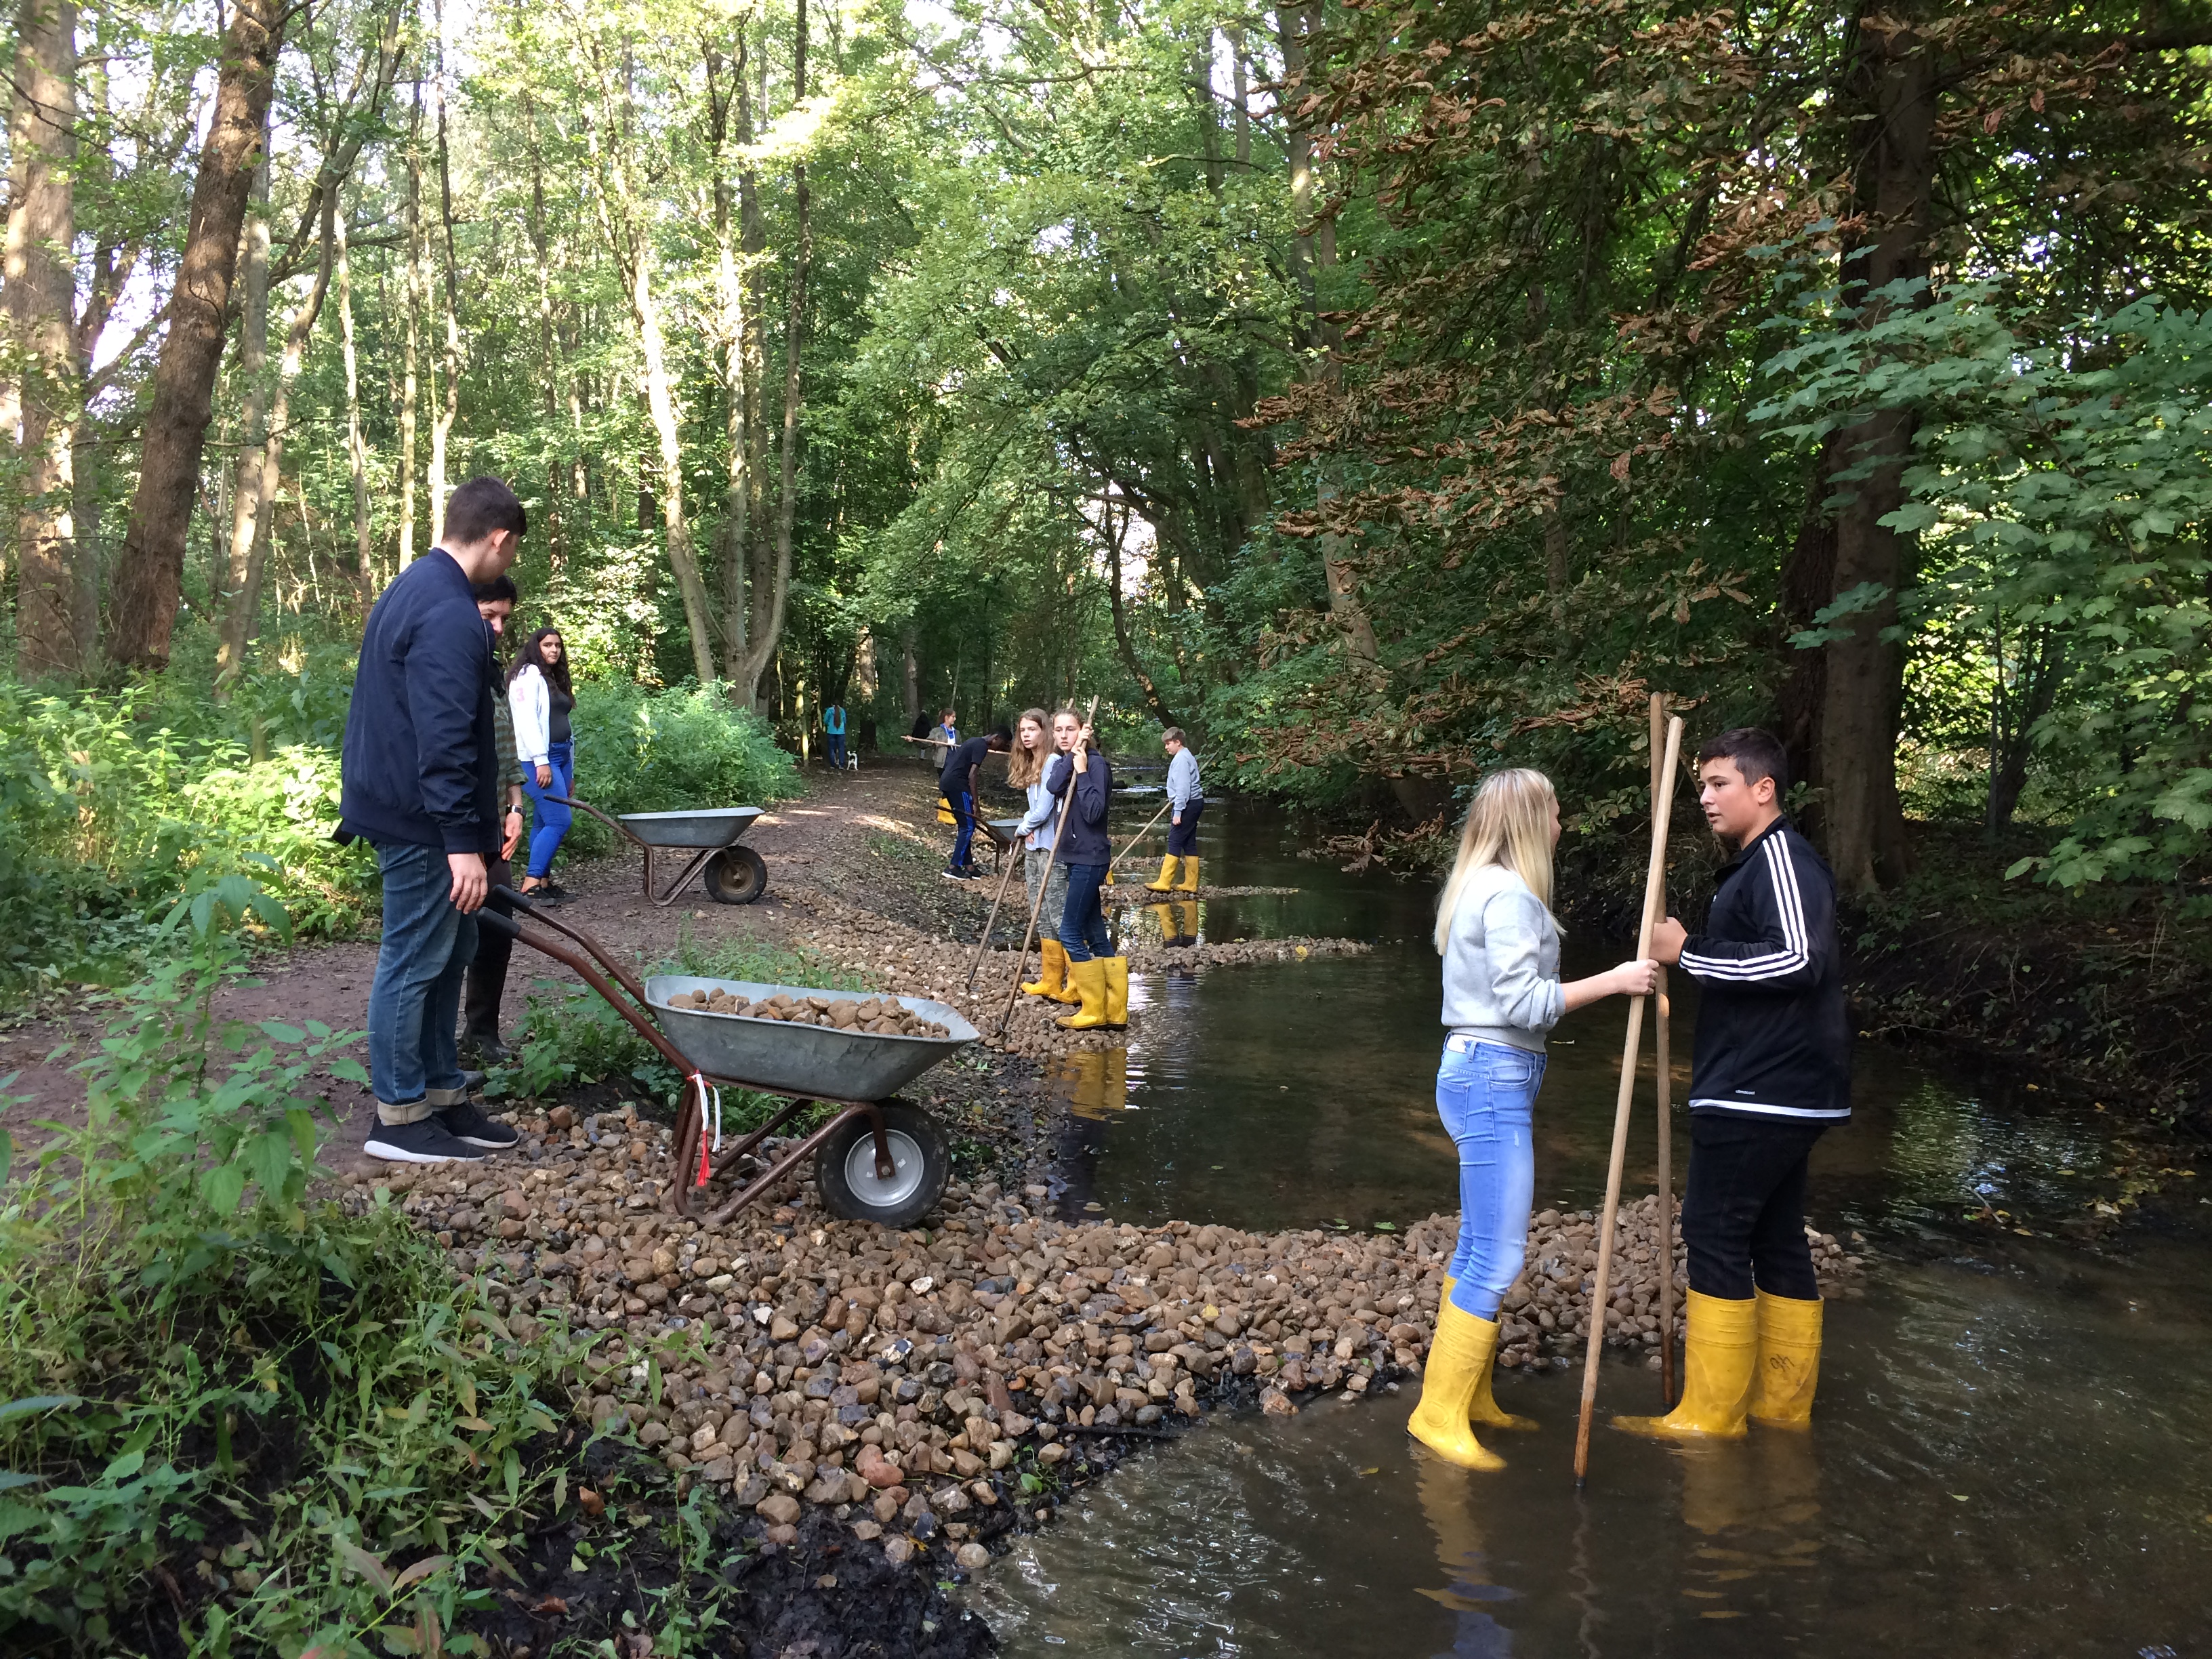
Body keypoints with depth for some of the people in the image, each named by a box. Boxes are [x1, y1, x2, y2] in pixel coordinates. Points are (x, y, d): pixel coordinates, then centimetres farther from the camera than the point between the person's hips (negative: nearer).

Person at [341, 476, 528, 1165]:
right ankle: (399, 1118, 10)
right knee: (415, 963, -1)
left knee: (451, 950, 16)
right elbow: (444, 740, -26)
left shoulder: (413, 588, 13)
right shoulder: (451, 617, -21)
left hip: (395, 801, 11)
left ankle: (442, 1094, 25)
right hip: (421, 822, -11)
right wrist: (462, 841, -25)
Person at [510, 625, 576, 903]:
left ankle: (543, 881, 9)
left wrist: (570, 770, 19)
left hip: (560, 757, 9)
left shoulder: (555, 680, 22)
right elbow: (526, 720, -14)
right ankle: (531, 883, -16)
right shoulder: (528, 674, -5)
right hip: (539, 758, -9)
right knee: (560, 820, -15)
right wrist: (541, 762, -21)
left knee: (546, 822, 7)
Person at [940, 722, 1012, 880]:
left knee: (964, 826, 13)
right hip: (957, 784, -10)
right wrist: (975, 803, -16)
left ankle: (968, 867, 15)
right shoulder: (982, 746, -11)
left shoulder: (976, 742, 19)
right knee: (969, 827, -6)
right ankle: (953, 867, -9)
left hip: (948, 782, 10)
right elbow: (972, 775, -17)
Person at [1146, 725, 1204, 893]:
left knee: (1174, 842, -10)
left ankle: (1164, 883, -11)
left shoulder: (1181, 759, -15)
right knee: (1189, 843, 9)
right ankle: (1191, 884, 11)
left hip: (1187, 804, -10)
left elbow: (1183, 787, -21)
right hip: (1194, 803, 10)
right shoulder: (1187, 756, 17)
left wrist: (1177, 812, -21)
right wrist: (1174, 803, 29)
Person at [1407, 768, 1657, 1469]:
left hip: (1483, 1075, 11)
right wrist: (1613, 981, -16)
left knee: (1480, 1248, 15)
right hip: (1494, 1077, -11)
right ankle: (1440, 1413, 0)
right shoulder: (1508, 895, -15)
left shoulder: (1482, 887, 17)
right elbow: (1525, 1002, -20)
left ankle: (1472, 1397, 23)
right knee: (1497, 1258, -7)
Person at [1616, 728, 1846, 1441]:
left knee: (1714, 1235, -5)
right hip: (1781, 1092, 11)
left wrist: (1690, 950, -20)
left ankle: (1709, 1417, 2)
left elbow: (1798, 957, -27)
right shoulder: (1760, 861, 18)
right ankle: (1783, 1405, 22)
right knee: (1776, 1240, 14)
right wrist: (1692, 953, 13)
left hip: (1758, 1097, -11)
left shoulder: (1782, 856, -14)